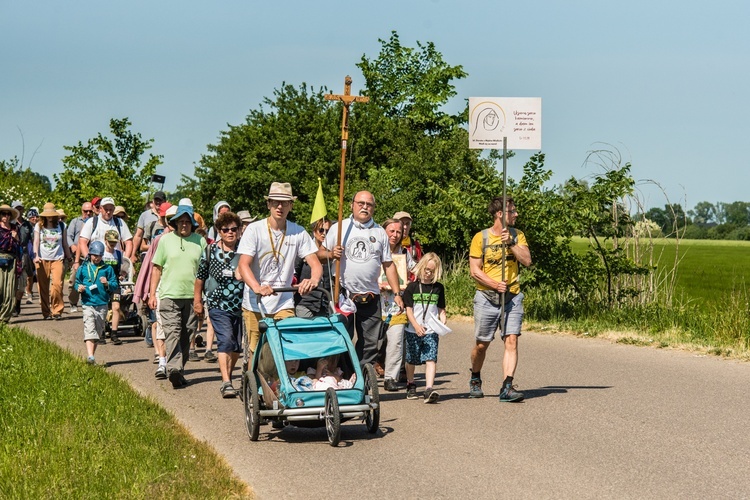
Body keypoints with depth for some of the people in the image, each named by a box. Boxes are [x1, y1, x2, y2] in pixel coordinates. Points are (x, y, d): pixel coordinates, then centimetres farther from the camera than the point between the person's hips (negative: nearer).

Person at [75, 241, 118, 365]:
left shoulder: (107, 269, 7)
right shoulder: (83, 268, 6)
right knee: (89, 330, -15)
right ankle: (90, 356, -24)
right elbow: (77, 282, 14)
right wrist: (79, 288, -8)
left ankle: (92, 354, 22)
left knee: (98, 331, 10)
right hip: (88, 304, -2)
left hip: (102, 305, 2)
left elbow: (115, 284, 6)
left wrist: (107, 284, -14)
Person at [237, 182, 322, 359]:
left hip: (284, 305, 1)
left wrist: (313, 280, -28)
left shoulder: (298, 233, 2)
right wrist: (257, 288, -34)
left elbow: (316, 264, -3)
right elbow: (243, 265, -14)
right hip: (255, 305, -1)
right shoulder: (254, 229, -5)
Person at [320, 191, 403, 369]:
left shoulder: (379, 232, 13)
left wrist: (397, 293, 7)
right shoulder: (339, 228, 7)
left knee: (370, 341, 2)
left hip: (370, 295, 2)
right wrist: (331, 254, -16)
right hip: (344, 292, -2)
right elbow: (320, 253, 7)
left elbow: (388, 264, 13)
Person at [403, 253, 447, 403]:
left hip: (431, 331, 0)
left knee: (431, 359, -15)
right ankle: (410, 385, 35)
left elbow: (441, 310, 11)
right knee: (411, 360, 12)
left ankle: (429, 389, -25)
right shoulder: (412, 287, 1)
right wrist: (416, 326, -16)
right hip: (413, 331, 0)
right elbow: (409, 310, -2)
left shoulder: (438, 288, 8)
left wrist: (442, 325, -7)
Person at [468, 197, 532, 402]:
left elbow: (527, 261, -5)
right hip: (486, 298, -2)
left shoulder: (517, 235, 7)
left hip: (512, 297, 2)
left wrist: (511, 243, -15)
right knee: (482, 344, 7)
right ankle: (475, 380, 32)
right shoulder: (480, 238, -2)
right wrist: (495, 284, -16)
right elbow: (475, 270, -5)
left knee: (512, 340, -12)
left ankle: (507, 387, -15)